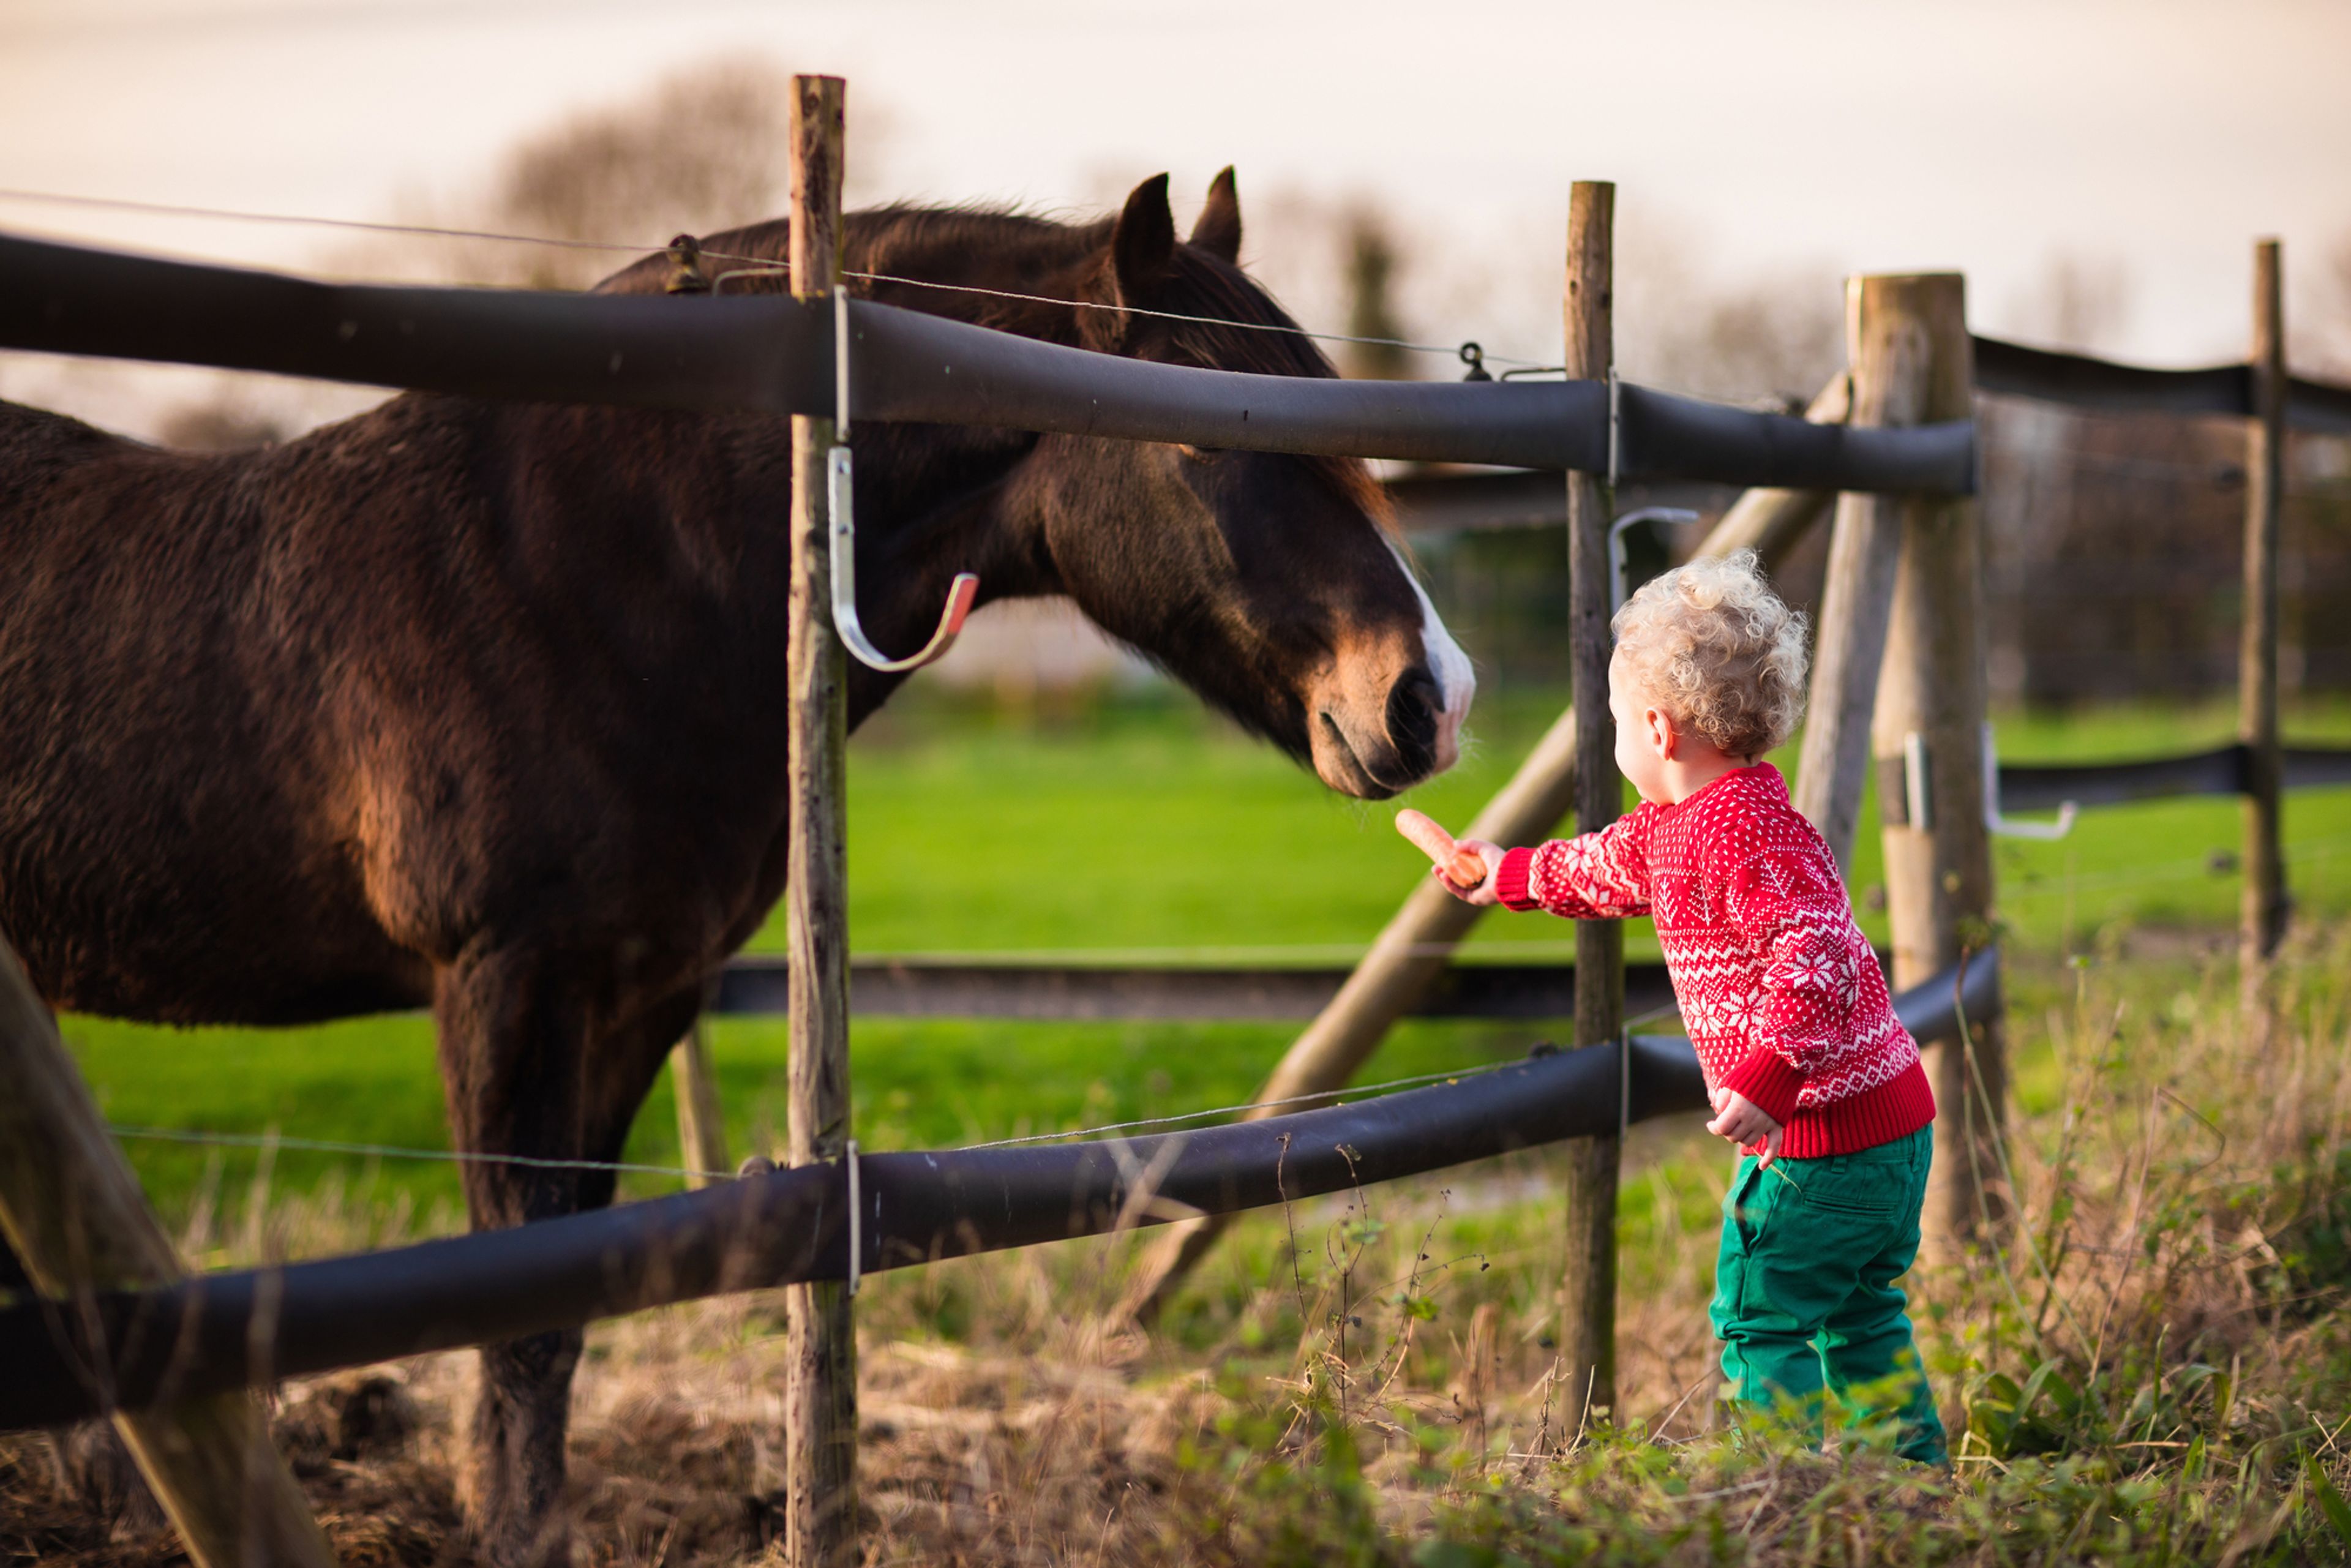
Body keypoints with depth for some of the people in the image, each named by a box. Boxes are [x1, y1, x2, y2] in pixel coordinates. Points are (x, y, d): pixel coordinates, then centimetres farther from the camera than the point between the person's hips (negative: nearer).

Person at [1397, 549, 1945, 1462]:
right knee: (1857, 1317, 21)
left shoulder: (1747, 830, -21)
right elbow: (1609, 868, 34)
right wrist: (1510, 875, 48)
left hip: (1822, 1137, -10)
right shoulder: (1678, 824, 13)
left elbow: (1816, 955, -32)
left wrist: (1768, 1078, -37)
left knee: (1759, 1317, -2)